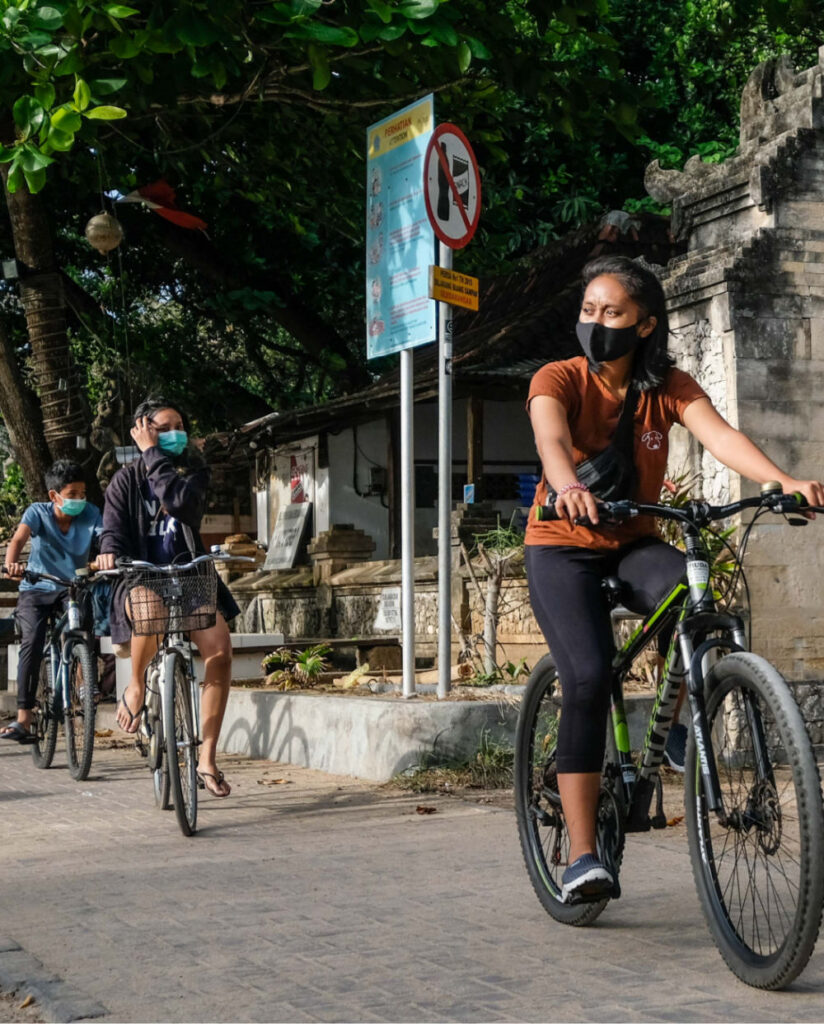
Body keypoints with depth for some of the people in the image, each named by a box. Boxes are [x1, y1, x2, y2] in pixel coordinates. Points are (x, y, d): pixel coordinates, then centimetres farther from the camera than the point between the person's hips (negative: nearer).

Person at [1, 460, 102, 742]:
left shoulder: (90, 513, -7)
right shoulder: (38, 512, -11)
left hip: (73, 590, 1)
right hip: (36, 590, -1)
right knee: (32, 641, -23)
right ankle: (23, 719, -22)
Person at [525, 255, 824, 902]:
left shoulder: (669, 387, -5)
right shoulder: (559, 380, -12)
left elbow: (719, 434, -23)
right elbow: (552, 439, -34)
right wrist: (569, 488, -58)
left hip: (633, 545, 2)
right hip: (563, 548, -2)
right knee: (587, 679, -21)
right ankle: (582, 856, -16)